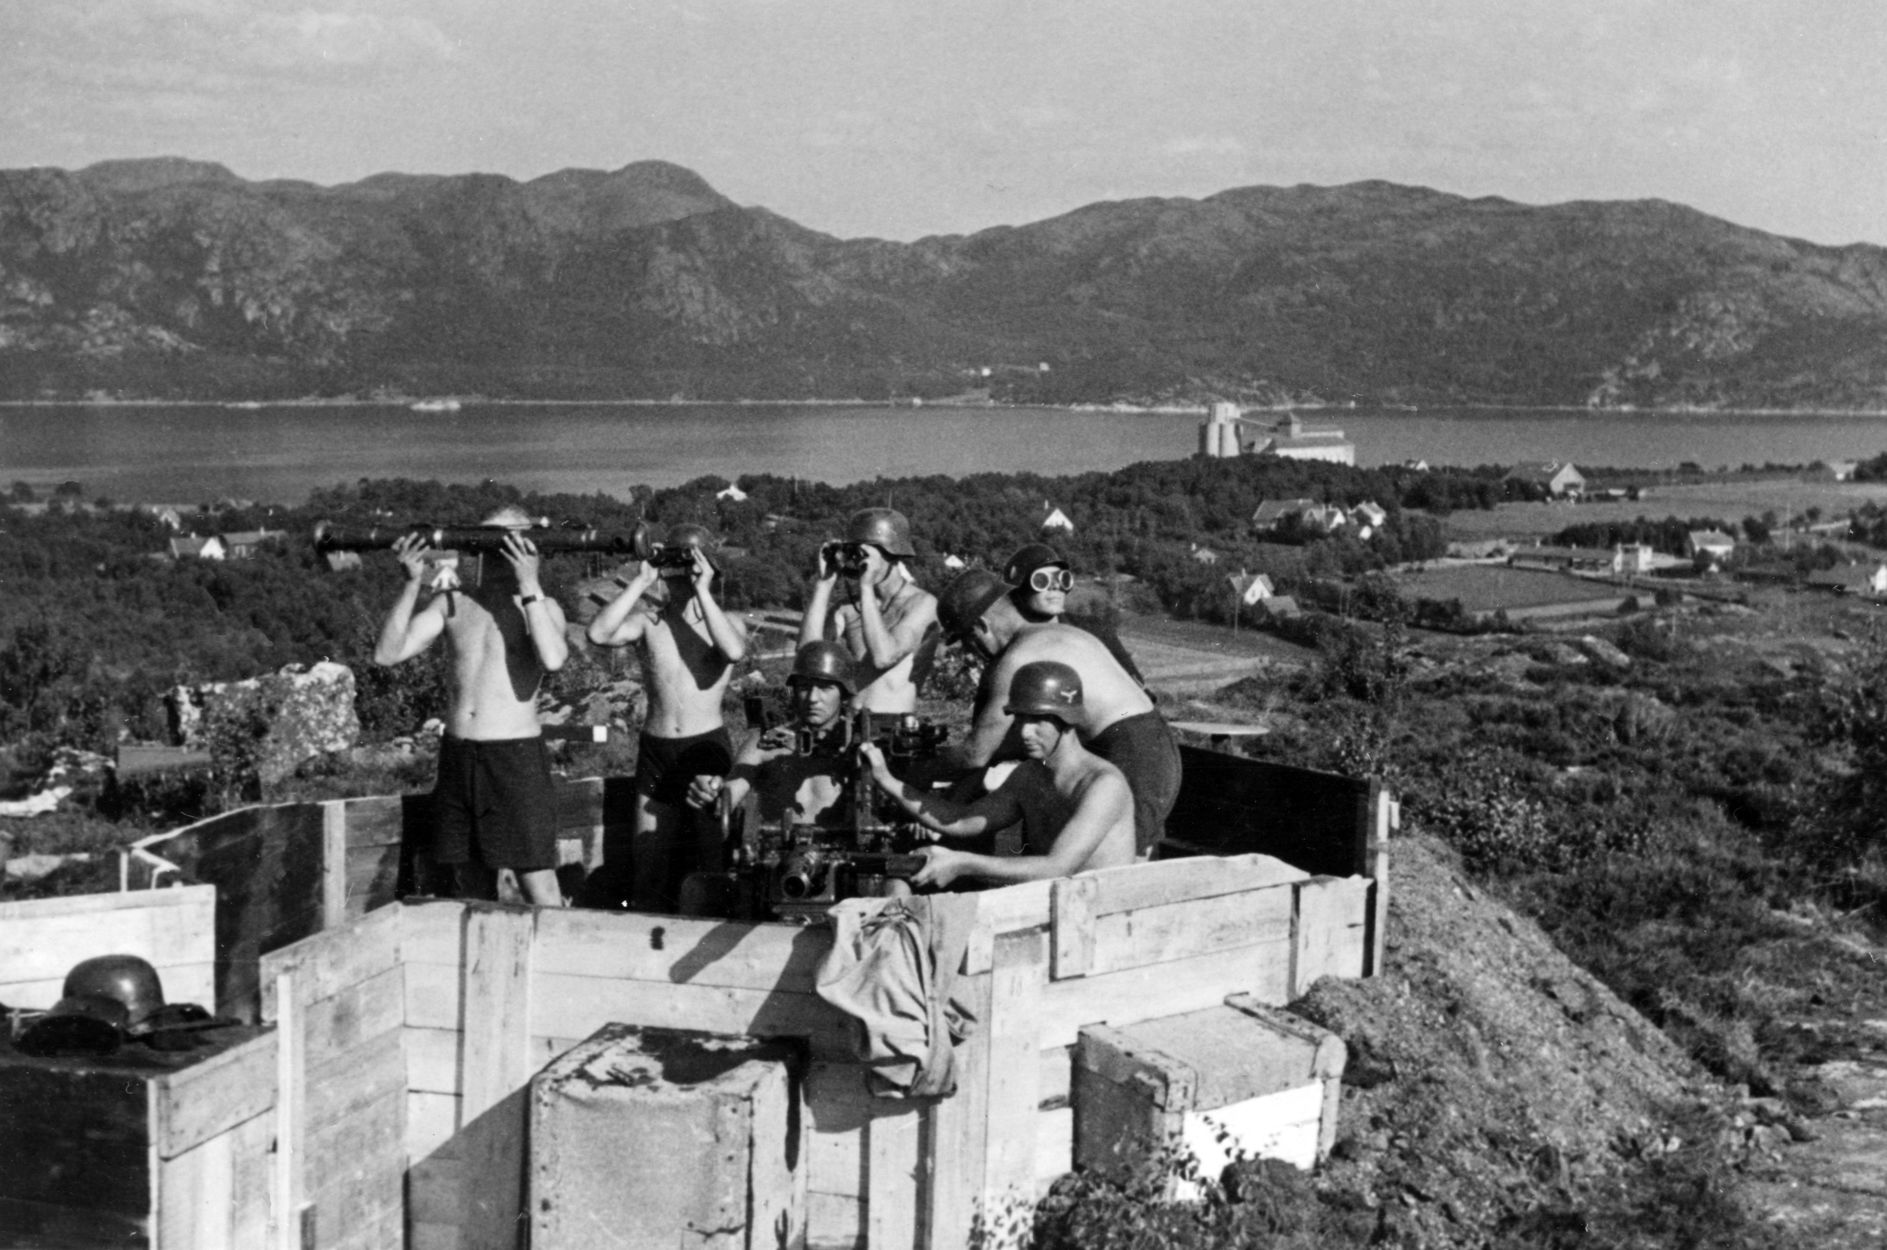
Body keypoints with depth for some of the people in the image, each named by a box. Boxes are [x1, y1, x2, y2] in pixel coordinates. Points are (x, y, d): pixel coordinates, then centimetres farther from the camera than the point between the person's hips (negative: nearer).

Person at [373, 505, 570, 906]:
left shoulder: (541, 606, -1)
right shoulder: (452, 603, 9)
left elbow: (553, 658, -23)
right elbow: (387, 653, -1)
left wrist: (528, 584, -21)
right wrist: (412, 583, -9)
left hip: (515, 754, -4)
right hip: (458, 754, 4)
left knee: (539, 886, -6)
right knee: (471, 884, 12)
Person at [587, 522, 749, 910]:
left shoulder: (727, 622, 2)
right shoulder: (647, 621, 4)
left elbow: (734, 651, -22)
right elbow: (599, 633, -15)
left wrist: (702, 592, -19)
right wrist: (639, 584, -12)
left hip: (707, 747, -2)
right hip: (655, 749, 2)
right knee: (648, 860, 0)